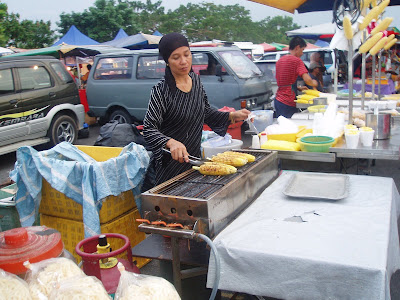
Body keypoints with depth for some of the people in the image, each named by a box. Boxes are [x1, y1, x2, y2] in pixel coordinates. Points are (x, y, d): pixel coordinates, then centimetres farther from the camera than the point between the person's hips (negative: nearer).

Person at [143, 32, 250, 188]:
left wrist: (232, 116, 3)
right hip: (171, 164, -6)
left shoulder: (195, 79, 4)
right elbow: (148, 129, -21)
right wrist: (171, 143, -38)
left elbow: (206, 112, 15)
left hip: (194, 157, 7)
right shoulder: (161, 90, -17)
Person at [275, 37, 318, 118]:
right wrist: (314, 83, 3)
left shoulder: (279, 60, 15)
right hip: (288, 103, -8)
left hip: (278, 100, 8)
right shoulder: (297, 60, -8)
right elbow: (307, 80, -19)